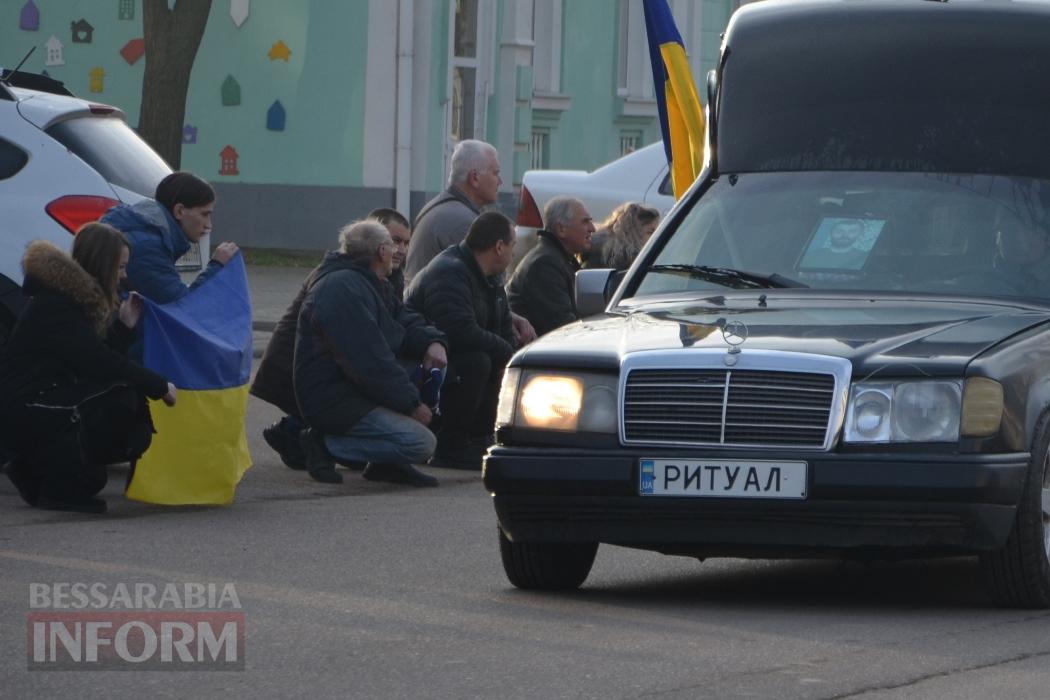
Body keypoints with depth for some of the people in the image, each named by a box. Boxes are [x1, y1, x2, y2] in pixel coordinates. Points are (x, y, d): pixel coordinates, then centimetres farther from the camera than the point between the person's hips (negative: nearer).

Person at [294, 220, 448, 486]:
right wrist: (412, 404, -18)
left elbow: (406, 321, 20)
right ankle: (325, 444, -9)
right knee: (421, 443, -21)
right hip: (334, 401, -11)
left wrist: (432, 343, -4)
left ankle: (386, 462, 4)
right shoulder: (343, 290, -19)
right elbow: (370, 364, -24)